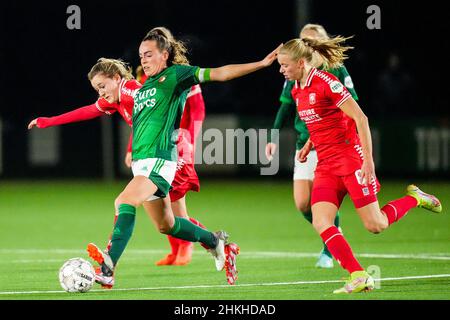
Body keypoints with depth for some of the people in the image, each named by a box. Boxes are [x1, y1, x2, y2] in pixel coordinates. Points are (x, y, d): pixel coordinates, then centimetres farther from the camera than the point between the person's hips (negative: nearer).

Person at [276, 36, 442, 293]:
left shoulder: (326, 82, -15)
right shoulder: (298, 91, 10)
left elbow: (360, 118, -16)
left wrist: (368, 159, -20)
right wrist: (309, 145, 9)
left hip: (350, 159, -8)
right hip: (326, 165, 8)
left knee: (376, 225, -5)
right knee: (321, 223, -13)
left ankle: (414, 199, 23)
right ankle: (359, 276, -12)